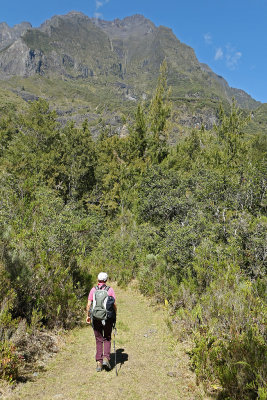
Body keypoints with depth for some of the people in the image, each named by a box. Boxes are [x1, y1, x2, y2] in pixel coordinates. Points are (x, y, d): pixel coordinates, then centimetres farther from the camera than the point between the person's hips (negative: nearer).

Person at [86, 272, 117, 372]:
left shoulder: (93, 290, -1)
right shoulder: (110, 290, -3)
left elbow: (89, 305, -3)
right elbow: (114, 305, -5)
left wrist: (88, 316, 9)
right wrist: (115, 315, 10)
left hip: (96, 318, 1)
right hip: (108, 318, -1)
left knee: (99, 340, 14)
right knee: (107, 339, 16)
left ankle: (99, 362, 12)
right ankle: (106, 358, 1)